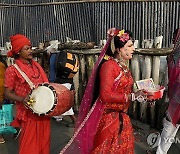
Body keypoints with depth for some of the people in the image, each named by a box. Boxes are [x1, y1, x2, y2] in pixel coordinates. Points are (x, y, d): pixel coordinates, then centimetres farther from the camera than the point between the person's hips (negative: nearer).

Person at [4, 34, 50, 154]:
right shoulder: (12, 70, -8)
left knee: (44, 142, 14)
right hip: (29, 114, -5)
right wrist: (22, 99, -24)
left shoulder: (36, 65, 9)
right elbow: (7, 93, -8)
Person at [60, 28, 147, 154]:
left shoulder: (123, 66, 8)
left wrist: (139, 95, 0)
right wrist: (132, 96, -23)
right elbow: (106, 95, -24)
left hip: (122, 117, 9)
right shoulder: (109, 65, -18)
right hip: (109, 118, -9)